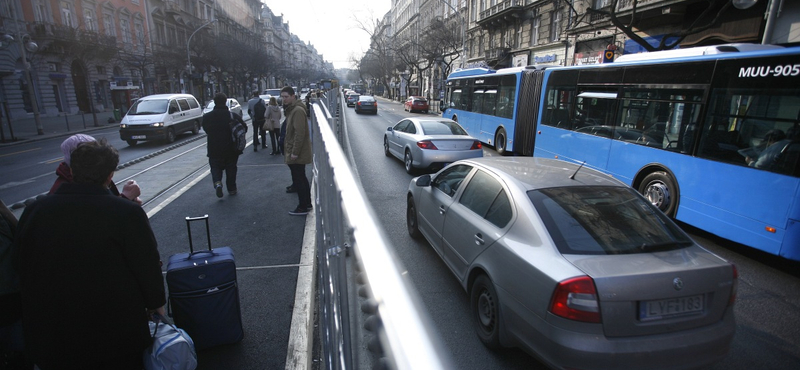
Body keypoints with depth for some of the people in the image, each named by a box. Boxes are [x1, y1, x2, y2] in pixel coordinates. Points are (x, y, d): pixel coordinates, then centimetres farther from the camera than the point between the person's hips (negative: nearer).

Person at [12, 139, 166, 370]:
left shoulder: (34, 211, -6)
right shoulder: (128, 213, -21)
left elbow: (18, 264, 8)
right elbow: (147, 266, -13)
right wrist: (156, 302, 3)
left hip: (49, 329, 4)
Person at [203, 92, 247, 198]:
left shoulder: (206, 117, -5)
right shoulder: (233, 116, -10)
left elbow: (206, 130, 5)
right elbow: (244, 128, -5)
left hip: (214, 150, 0)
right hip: (231, 149, 0)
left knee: (215, 167, 14)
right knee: (231, 169, 15)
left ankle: (217, 183, -12)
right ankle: (231, 189, 21)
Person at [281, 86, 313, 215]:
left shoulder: (298, 110, -19)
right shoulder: (292, 109, 14)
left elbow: (300, 133, -25)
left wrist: (295, 152, -23)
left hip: (297, 153, -10)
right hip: (297, 152, 10)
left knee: (298, 180, -2)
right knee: (301, 178, 18)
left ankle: (303, 207, 8)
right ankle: (307, 203, 29)